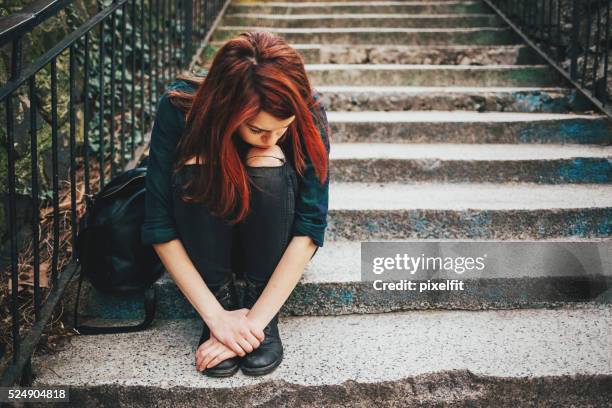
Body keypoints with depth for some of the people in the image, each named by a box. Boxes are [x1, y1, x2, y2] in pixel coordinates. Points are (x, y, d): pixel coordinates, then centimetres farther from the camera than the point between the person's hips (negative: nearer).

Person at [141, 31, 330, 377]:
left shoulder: (309, 114, -26)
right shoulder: (180, 107, -27)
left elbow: (309, 229, -27)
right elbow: (159, 226, -24)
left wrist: (256, 321, -32)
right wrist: (216, 316, -29)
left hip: (273, 244, 0)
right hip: (204, 244, 0)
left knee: (268, 164, -31)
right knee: (196, 163, -31)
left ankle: (263, 310, -18)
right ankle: (223, 299, -17)